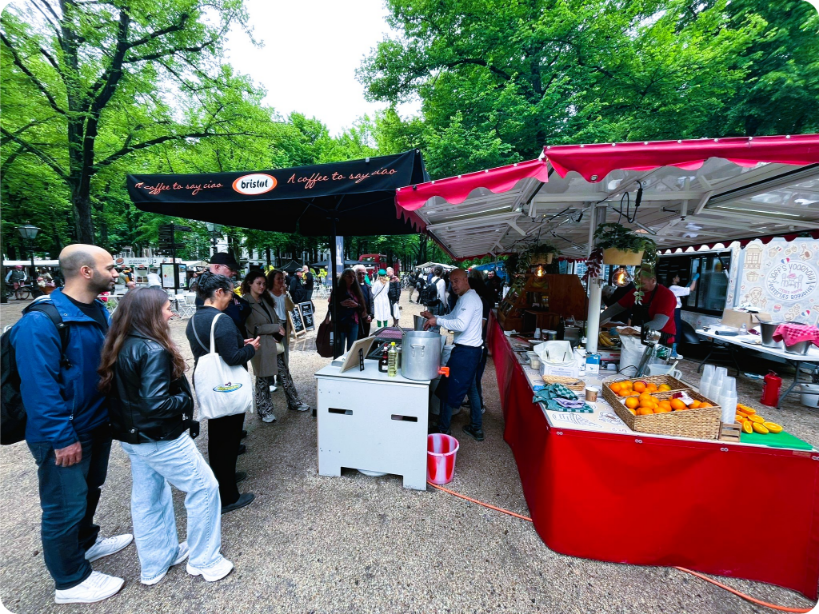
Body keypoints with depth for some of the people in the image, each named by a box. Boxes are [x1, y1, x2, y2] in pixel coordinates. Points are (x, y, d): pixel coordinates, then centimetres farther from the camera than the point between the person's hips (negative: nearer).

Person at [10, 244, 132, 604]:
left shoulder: (99, 312, 2)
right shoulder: (41, 321, -24)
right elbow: (39, 387, -24)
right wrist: (63, 437, -20)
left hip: (98, 424, 8)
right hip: (65, 435, -8)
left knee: (88, 491, 26)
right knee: (65, 506, 10)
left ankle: (85, 543, 48)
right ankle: (70, 582, 29)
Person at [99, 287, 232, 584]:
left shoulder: (120, 347, 1)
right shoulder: (154, 351, -26)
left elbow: (121, 393, 9)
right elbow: (155, 404, -29)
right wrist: (185, 399, -13)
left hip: (132, 437, 9)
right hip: (160, 439, -9)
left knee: (146, 498, 21)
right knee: (204, 487, 7)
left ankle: (155, 563, 40)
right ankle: (204, 560, 22)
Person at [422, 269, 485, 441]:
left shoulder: (470, 298, -18)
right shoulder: (465, 298, 15)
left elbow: (461, 325, -29)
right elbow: (453, 318, 19)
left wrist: (437, 321, -23)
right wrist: (434, 316, 6)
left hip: (466, 351, -11)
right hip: (470, 349, 11)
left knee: (450, 390, 2)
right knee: (470, 387, 19)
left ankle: (442, 430, 16)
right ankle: (476, 428, 32)